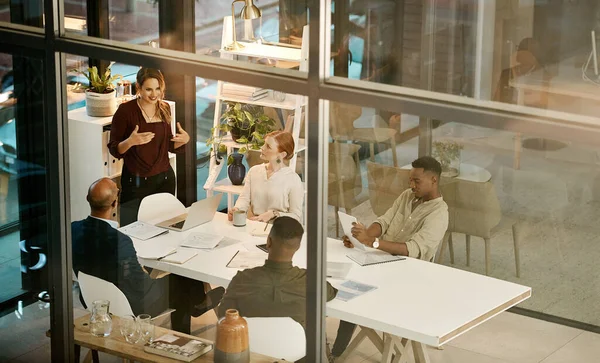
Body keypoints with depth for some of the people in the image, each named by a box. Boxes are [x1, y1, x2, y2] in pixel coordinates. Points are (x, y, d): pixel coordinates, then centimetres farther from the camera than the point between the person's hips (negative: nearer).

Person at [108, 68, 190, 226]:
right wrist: (130, 142, -27)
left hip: (165, 179, 5)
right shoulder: (126, 110, -10)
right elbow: (114, 150, -7)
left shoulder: (164, 109, 6)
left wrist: (184, 140, -4)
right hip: (136, 182, -4)